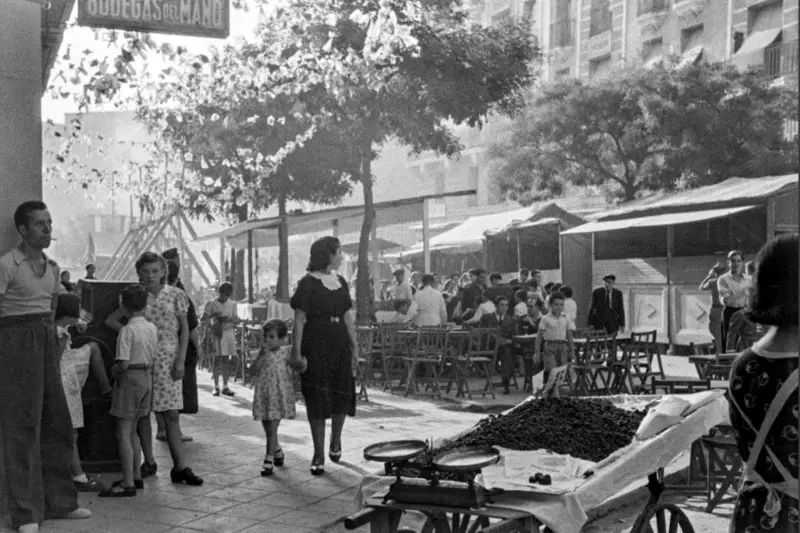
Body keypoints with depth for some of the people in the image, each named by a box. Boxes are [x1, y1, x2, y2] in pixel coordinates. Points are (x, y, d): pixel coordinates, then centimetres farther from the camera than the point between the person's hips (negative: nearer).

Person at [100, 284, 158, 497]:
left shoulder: (127, 330, -16)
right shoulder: (152, 328, 6)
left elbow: (123, 363, -20)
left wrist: (113, 370, -2)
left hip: (130, 378, -8)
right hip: (147, 378, 8)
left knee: (123, 432, -4)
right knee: (133, 431, 18)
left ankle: (128, 484, -5)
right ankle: (136, 476, 25)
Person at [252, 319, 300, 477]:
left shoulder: (286, 352, -2)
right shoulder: (263, 352, 5)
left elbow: (298, 367, 1)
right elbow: (255, 368, -7)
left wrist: (303, 364, -22)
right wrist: (263, 354, -17)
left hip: (279, 395, -4)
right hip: (263, 395, 4)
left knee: (272, 430, -7)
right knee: (268, 430, 15)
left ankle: (268, 461, -3)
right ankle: (278, 452, 38)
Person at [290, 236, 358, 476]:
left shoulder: (341, 282, 11)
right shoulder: (308, 283, -7)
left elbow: (348, 317, 14)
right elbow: (299, 320, -10)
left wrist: (355, 346, 10)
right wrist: (296, 351, -14)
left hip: (340, 344, 5)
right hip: (315, 346, -5)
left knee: (343, 395, 6)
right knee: (317, 400, -1)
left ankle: (335, 440, 32)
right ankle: (319, 454, 9)